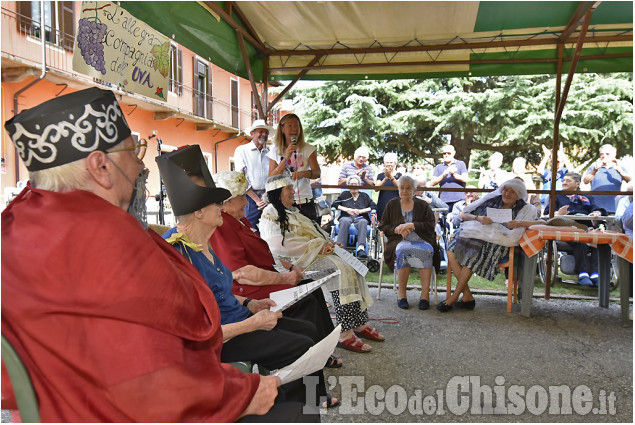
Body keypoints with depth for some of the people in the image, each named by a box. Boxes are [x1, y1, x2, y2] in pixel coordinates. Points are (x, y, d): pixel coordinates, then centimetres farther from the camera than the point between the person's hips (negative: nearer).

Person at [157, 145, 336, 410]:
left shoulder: (200, 244, 4)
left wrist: (249, 304, 5)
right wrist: (253, 324, -23)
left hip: (236, 320, 10)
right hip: (221, 341, -9)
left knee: (308, 330, 9)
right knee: (302, 347, -11)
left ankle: (317, 398, 26)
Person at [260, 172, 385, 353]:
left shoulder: (291, 211, 27)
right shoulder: (269, 214, -4)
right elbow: (280, 245, -20)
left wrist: (326, 243, 6)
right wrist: (317, 245, -17)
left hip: (317, 251, 9)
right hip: (301, 259, -9)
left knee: (353, 267, -10)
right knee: (342, 270, -29)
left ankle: (360, 323, -9)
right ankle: (345, 334, -30)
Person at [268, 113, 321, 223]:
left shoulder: (308, 149, 5)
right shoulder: (275, 150, 7)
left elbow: (317, 173, -5)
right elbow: (271, 178, 0)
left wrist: (303, 173, -26)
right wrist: (286, 158, -11)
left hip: (305, 202, 0)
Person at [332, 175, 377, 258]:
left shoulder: (364, 196, 26)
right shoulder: (344, 194, 27)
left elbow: (374, 206, 12)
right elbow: (334, 204, 14)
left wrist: (360, 211, -1)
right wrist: (346, 209, -1)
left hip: (360, 218, 0)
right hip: (347, 217, 0)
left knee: (363, 222, -38)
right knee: (344, 221, -39)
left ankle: (361, 248, -55)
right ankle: (340, 246, -51)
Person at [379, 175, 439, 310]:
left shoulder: (423, 205, 15)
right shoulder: (392, 205, 17)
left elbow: (431, 225, 1)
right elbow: (382, 226, 13)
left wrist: (411, 225, -12)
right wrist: (396, 229, -7)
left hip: (422, 240, 0)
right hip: (400, 240, 0)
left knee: (427, 250, -35)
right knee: (402, 250, -36)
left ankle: (425, 294, -31)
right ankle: (401, 293, -29)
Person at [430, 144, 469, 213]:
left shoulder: (461, 164, 13)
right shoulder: (439, 167, 17)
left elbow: (465, 179, 1)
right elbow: (432, 183, 5)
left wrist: (454, 174, -11)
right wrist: (443, 175, -9)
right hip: (444, 201, 1)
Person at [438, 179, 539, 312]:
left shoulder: (525, 210, 12)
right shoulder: (492, 200, 18)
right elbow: (464, 215, 15)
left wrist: (520, 224, -18)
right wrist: (479, 218, -4)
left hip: (497, 244, -4)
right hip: (475, 236, 4)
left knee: (472, 255, -34)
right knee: (452, 252, -26)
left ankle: (454, 297, -21)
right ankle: (467, 296, -21)